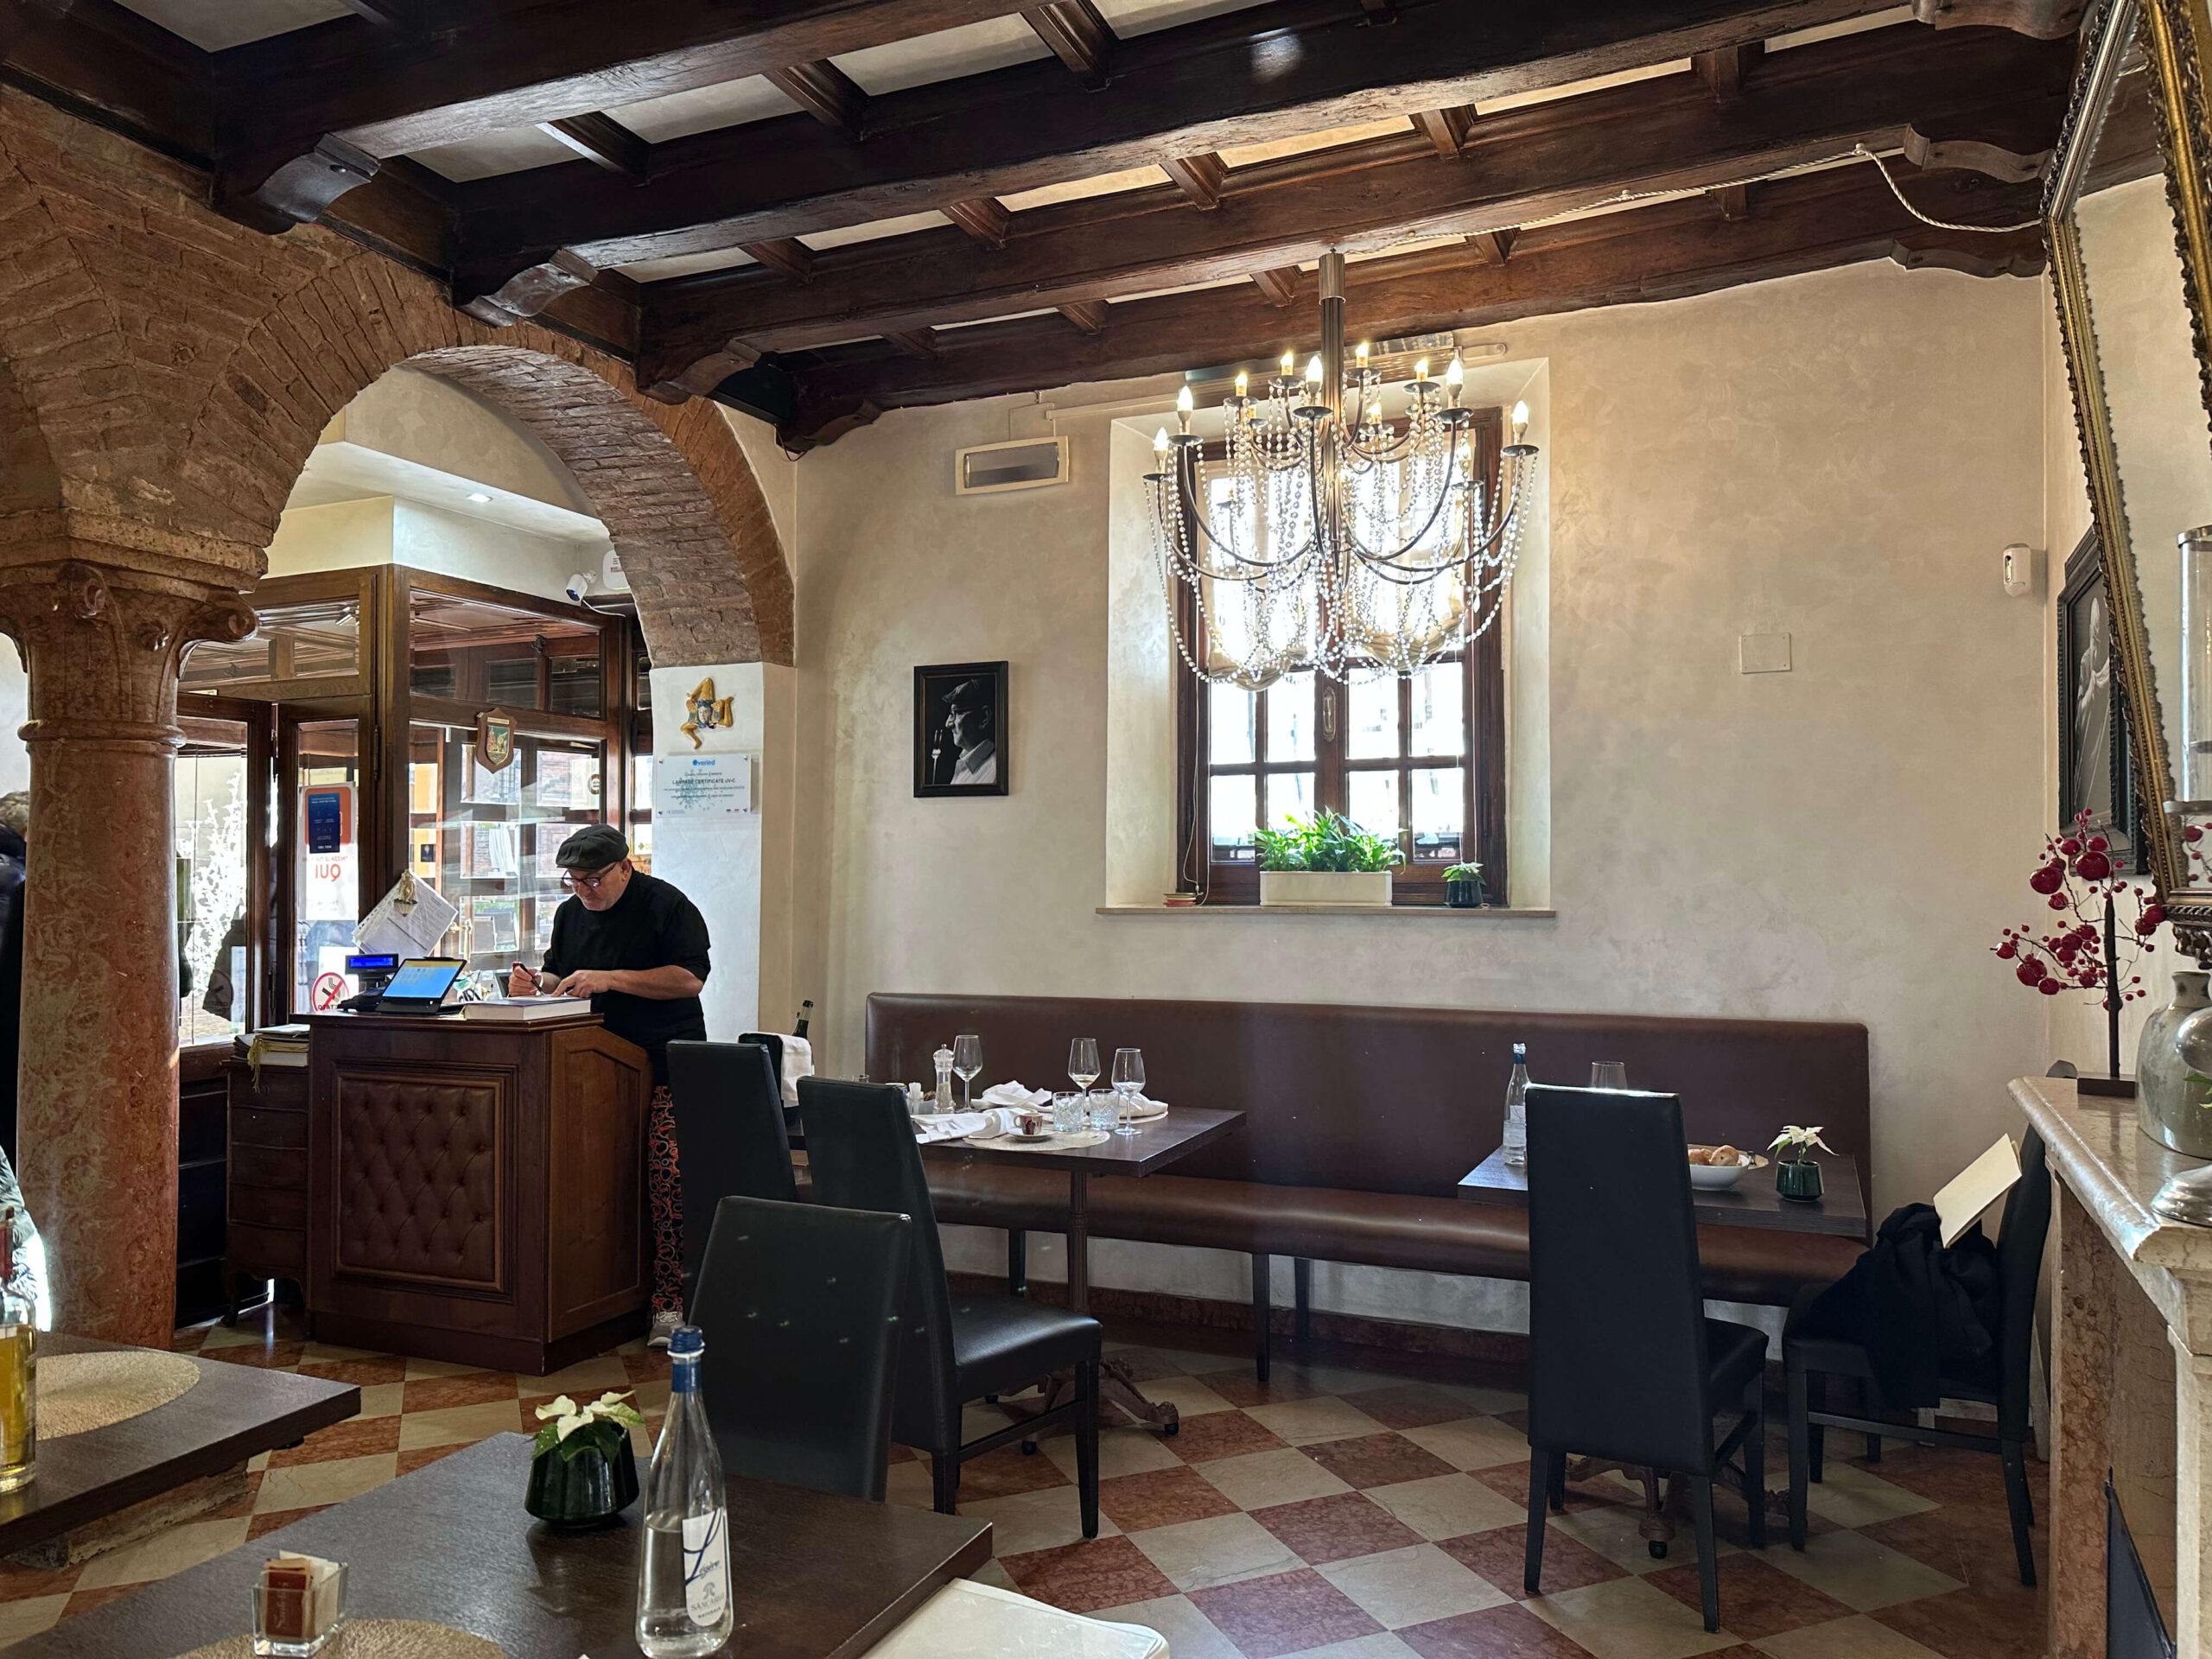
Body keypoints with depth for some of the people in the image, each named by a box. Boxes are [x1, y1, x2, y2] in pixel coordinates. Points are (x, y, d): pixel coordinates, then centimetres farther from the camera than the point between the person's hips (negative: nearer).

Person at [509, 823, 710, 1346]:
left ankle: (670, 1302, -9)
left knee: (666, 1176, -14)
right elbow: (559, 979, 26)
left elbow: (690, 979, -12)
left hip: (666, 1061, -6)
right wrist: (537, 984, 2)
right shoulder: (570, 913, 17)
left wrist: (608, 979, -15)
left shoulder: (666, 906, -3)